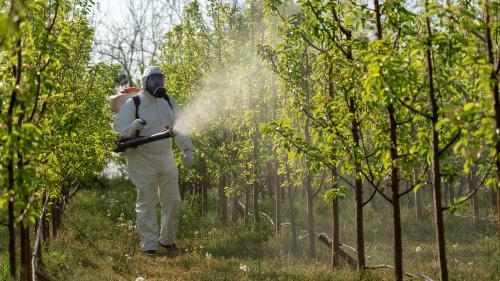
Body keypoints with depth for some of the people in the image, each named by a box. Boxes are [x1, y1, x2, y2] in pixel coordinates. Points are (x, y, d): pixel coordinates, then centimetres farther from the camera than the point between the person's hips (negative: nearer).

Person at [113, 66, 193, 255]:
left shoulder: (168, 101, 7)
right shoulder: (133, 104, -7)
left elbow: (179, 127, 14)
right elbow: (118, 128, -10)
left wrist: (187, 150, 6)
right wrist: (133, 127, -30)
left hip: (166, 158, 5)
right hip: (142, 160, -5)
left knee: (173, 201, 10)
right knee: (146, 204, -2)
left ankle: (167, 240, 26)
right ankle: (149, 245, 4)